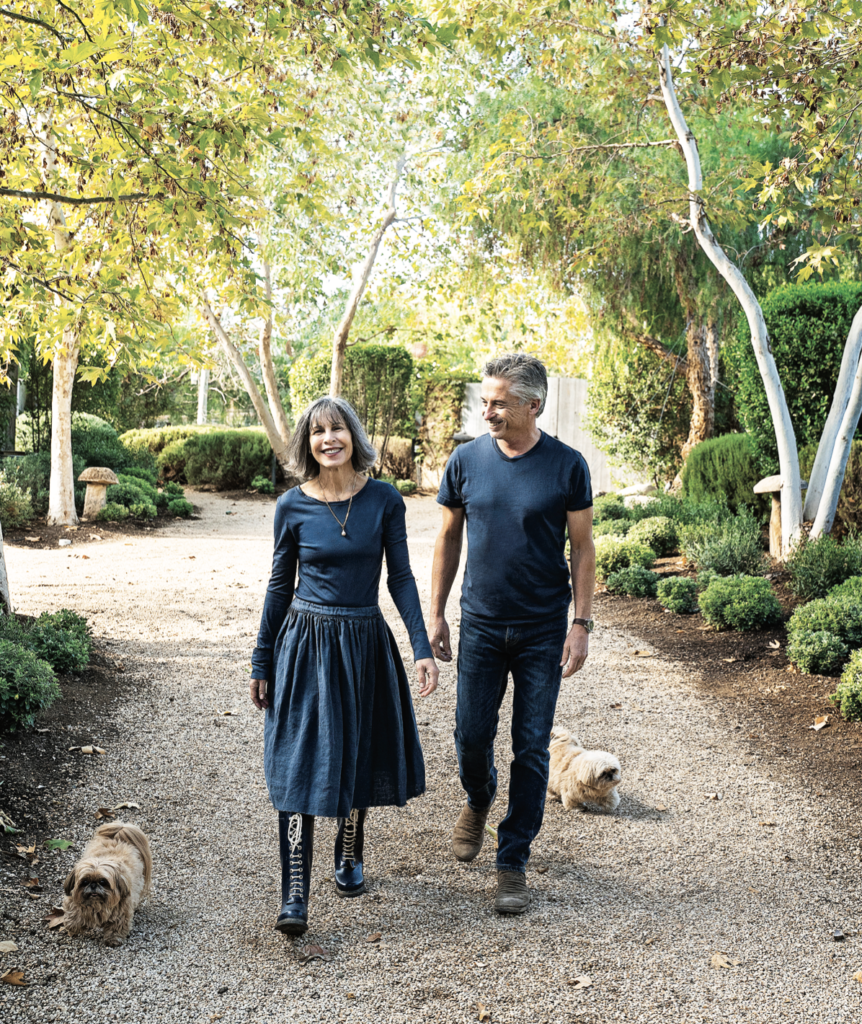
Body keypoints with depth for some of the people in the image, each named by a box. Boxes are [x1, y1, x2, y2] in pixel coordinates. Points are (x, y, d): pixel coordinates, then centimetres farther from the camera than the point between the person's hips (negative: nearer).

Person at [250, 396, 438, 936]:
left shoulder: (385, 500, -3)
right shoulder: (292, 506, -3)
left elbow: (401, 577, 0)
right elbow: (280, 586, 5)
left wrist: (423, 648, -8)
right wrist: (262, 662, 8)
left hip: (365, 643, 1)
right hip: (305, 643, -1)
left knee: (359, 757, 14)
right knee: (300, 765, -5)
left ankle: (350, 857, 39)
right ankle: (295, 896, -2)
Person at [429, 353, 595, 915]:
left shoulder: (567, 466, -7)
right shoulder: (467, 459, -2)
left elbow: (583, 548, -2)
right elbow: (449, 538, 6)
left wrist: (581, 624, -7)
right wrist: (436, 613, 5)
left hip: (544, 632, -1)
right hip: (480, 626, 2)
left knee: (532, 748, 3)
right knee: (472, 736, 8)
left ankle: (514, 861, 17)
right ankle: (479, 799, 42)